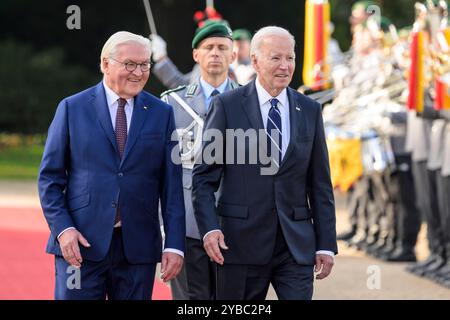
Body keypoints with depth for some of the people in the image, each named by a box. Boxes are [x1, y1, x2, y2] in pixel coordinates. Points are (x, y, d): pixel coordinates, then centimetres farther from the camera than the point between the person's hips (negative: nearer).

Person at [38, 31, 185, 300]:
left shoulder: (161, 113, 8)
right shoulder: (73, 108, 4)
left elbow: (172, 184, 5)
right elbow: (50, 177, 4)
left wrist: (175, 244, -2)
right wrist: (62, 228, -9)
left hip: (138, 246, 2)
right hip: (81, 243, -1)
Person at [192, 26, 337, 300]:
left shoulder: (310, 111, 9)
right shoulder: (227, 105, -1)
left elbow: (320, 183, 10)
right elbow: (204, 175, -2)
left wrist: (326, 244, 5)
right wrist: (209, 227, -16)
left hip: (296, 244, 2)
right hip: (241, 243, -2)